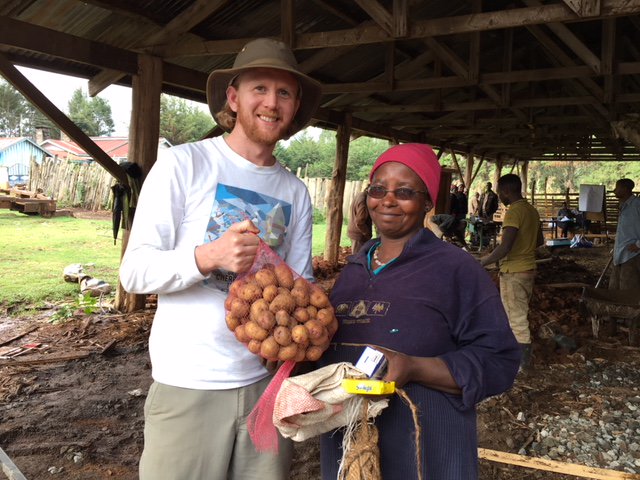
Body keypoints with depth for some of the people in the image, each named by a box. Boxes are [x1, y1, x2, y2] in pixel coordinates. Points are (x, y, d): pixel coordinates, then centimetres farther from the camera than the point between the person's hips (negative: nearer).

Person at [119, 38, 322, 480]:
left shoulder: (295, 192, 8)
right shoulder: (185, 164, -6)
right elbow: (135, 272, -10)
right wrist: (207, 257, -28)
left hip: (267, 382, 4)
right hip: (188, 388, -4)